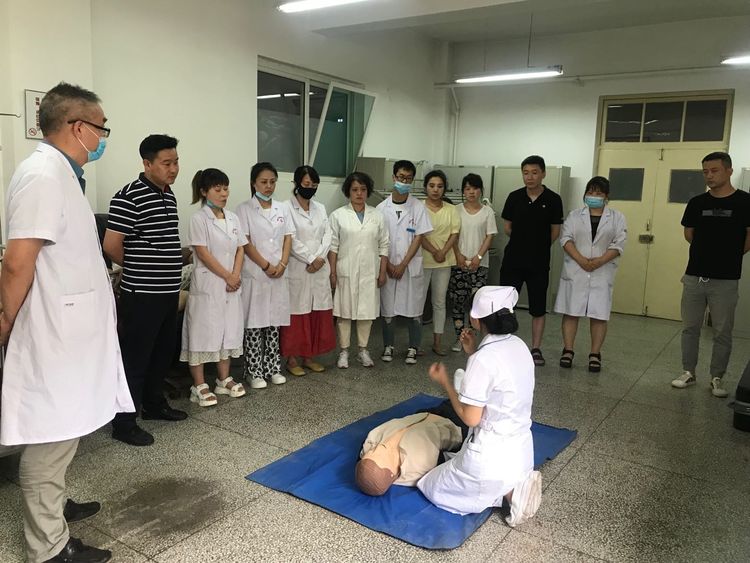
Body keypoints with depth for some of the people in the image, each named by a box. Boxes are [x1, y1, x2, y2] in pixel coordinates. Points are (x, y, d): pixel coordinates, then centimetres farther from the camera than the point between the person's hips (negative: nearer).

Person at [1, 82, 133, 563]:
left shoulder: (60, 173, 13)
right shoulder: (43, 175, -19)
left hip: (69, 327, 10)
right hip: (54, 330, -10)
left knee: (60, 431, 21)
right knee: (51, 435, 2)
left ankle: (52, 505, 39)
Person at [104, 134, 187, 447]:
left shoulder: (169, 195, 11)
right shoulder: (129, 197, -16)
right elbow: (111, 246, -15)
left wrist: (167, 271, 14)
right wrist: (138, 269, 0)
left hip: (168, 291, 8)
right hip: (141, 294, -8)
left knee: (162, 354, 19)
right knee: (135, 358, 0)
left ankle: (154, 405, 35)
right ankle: (124, 423, 12)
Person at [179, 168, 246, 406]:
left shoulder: (233, 218, 10)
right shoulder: (199, 219, -8)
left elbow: (240, 250, 8)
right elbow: (203, 253, -14)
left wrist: (236, 275, -7)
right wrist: (227, 277, -13)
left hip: (231, 285, 6)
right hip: (207, 285, -6)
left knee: (228, 331, 12)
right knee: (203, 331, -2)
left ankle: (224, 380, 25)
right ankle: (199, 386, 7)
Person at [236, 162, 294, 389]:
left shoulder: (282, 208, 10)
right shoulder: (244, 209, -3)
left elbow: (287, 239, 7)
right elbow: (245, 243, -9)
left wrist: (282, 265, -7)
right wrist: (266, 266, -13)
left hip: (279, 274, 4)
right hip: (254, 274, -4)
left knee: (274, 322, 9)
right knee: (254, 323, 1)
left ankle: (273, 368, 19)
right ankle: (254, 372, 10)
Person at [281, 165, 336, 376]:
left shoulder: (320, 208, 12)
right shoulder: (287, 208, -6)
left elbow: (327, 236, 5)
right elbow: (291, 240, -12)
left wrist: (319, 258, -10)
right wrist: (310, 259, -14)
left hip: (320, 268, 6)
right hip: (297, 268, -5)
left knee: (318, 313, 7)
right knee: (296, 313, -1)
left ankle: (309, 357, 19)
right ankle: (292, 359, 10)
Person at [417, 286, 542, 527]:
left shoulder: (483, 359, -25)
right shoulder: (519, 346, -1)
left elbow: (470, 417, -19)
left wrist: (444, 382, -8)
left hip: (493, 455, -8)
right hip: (522, 450, 8)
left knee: (433, 489, 16)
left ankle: (507, 492, 0)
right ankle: (515, 485, 9)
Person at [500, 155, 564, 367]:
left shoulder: (553, 200, -5)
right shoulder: (514, 197, 0)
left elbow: (555, 232, 1)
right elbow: (507, 227, 8)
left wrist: (538, 246, 8)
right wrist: (524, 242, 8)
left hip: (539, 263, -1)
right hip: (512, 260, 2)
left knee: (538, 309, 7)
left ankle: (536, 349, 18)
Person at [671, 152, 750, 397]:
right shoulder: (697, 202, 3)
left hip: (725, 281, -3)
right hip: (694, 277, 3)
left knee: (722, 333, 6)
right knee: (690, 328, 10)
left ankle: (716, 378, 19)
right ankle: (688, 373, 21)